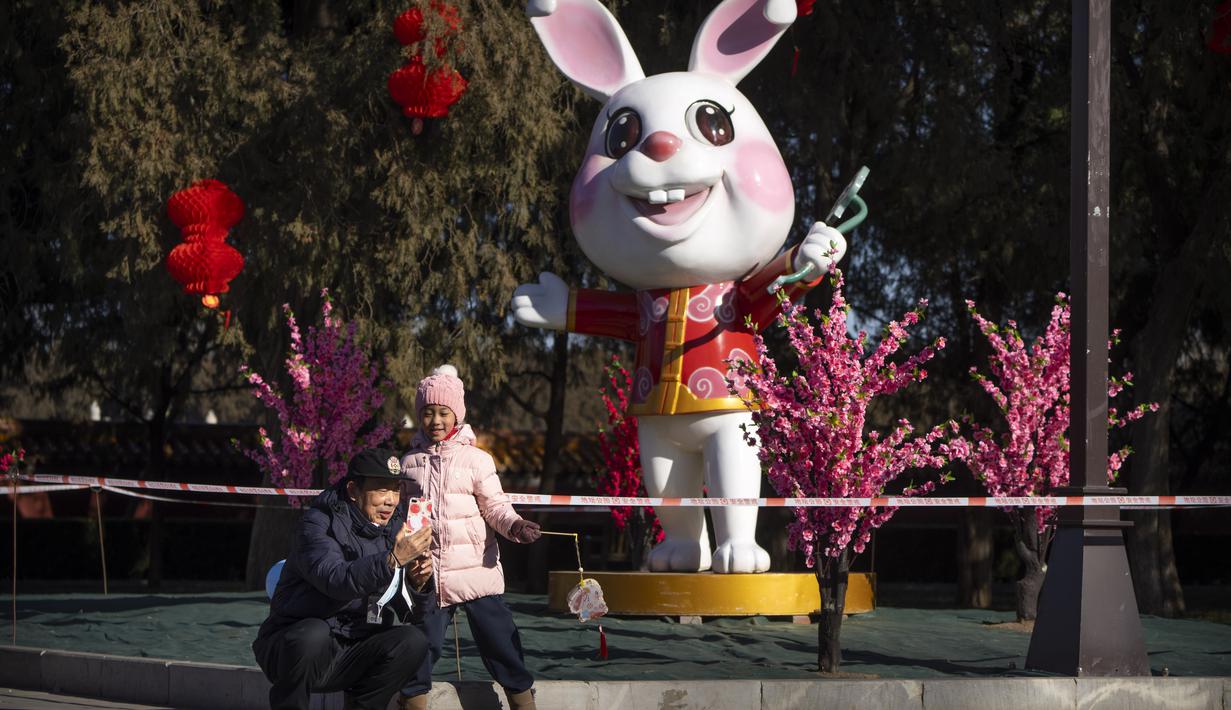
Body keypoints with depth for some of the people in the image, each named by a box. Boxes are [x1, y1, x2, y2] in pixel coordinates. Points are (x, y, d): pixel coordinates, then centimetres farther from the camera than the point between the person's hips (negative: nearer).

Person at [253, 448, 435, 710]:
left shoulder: (393, 525, 7)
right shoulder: (321, 523, -12)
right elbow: (335, 579, -34)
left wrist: (418, 582, -16)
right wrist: (393, 559, -45)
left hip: (349, 655, 6)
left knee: (412, 641, -16)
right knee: (313, 633, -37)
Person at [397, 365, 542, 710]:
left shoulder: (476, 459, 0)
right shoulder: (409, 463, 9)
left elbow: (495, 506, -3)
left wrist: (514, 526, -21)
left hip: (476, 571, -2)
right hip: (429, 574, 3)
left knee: (498, 637, -2)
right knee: (421, 646, 8)